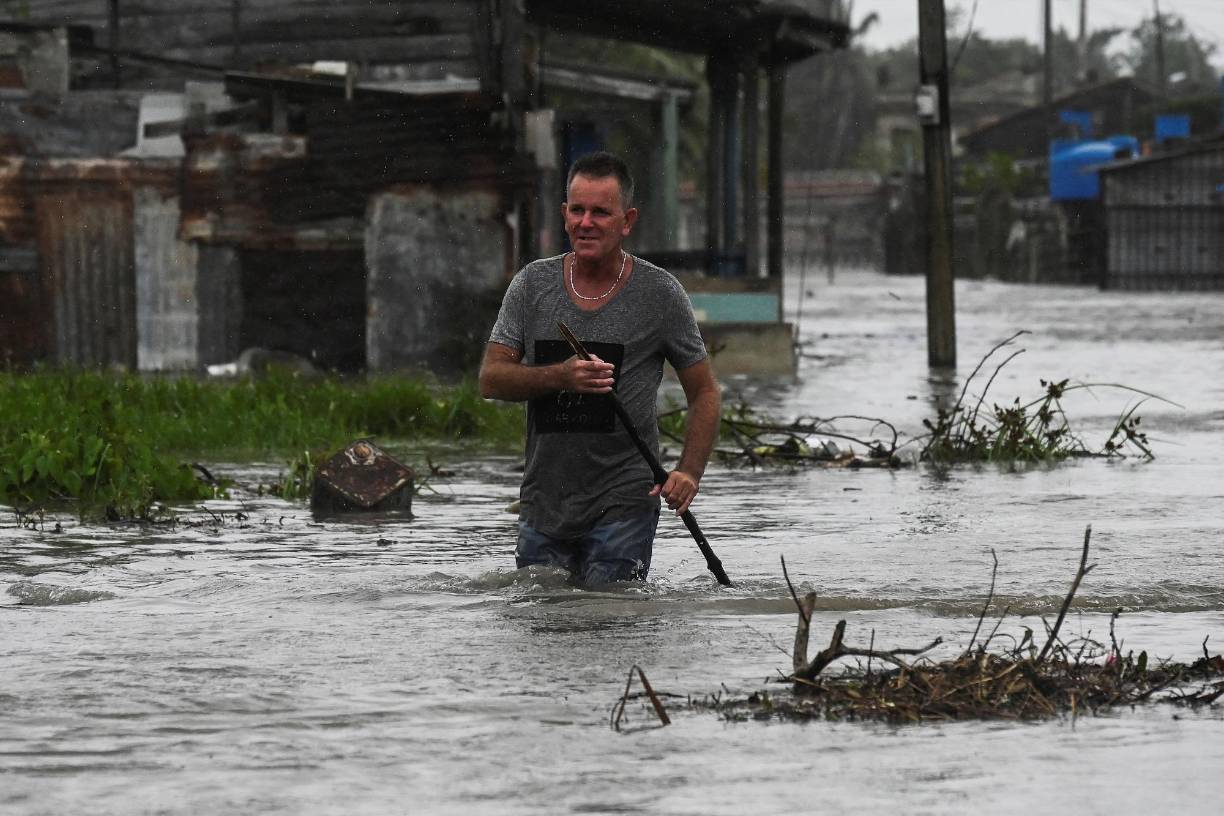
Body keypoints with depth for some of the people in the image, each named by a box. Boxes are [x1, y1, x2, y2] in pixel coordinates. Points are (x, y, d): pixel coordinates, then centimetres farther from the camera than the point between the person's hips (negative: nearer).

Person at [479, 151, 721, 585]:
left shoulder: (659, 293, -3)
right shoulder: (533, 284, 4)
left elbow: (704, 393, 3)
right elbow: (491, 379, -1)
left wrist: (689, 473, -13)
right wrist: (560, 376, -19)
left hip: (623, 504, -3)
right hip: (542, 505, 3)